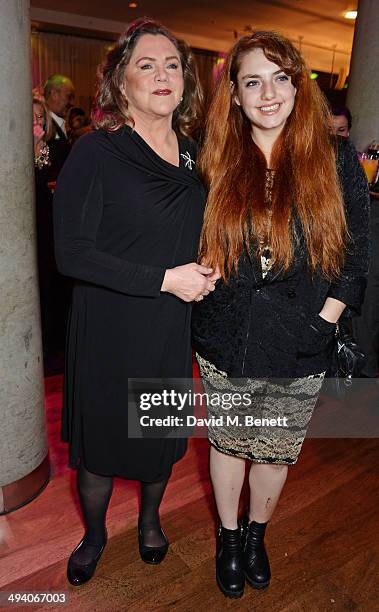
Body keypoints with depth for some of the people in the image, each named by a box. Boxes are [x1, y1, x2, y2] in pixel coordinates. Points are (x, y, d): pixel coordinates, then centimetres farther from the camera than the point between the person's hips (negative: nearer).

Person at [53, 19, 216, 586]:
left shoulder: (194, 154, 5)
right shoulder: (95, 152, -12)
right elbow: (72, 252, -18)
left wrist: (205, 270, 1)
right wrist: (164, 279, -20)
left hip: (172, 327, 5)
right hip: (109, 329, -4)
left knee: (162, 434, 19)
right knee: (99, 437, 13)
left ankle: (150, 519, 49)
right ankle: (94, 534, 43)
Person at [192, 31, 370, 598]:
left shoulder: (336, 160, -3)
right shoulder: (216, 163, 1)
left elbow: (355, 255, -1)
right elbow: (196, 250, 9)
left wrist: (321, 323, -7)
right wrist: (198, 290, -2)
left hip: (300, 350, 0)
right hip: (225, 344, 1)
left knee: (275, 453, 16)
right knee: (228, 444, 17)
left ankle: (256, 535, 46)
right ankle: (228, 537, 44)